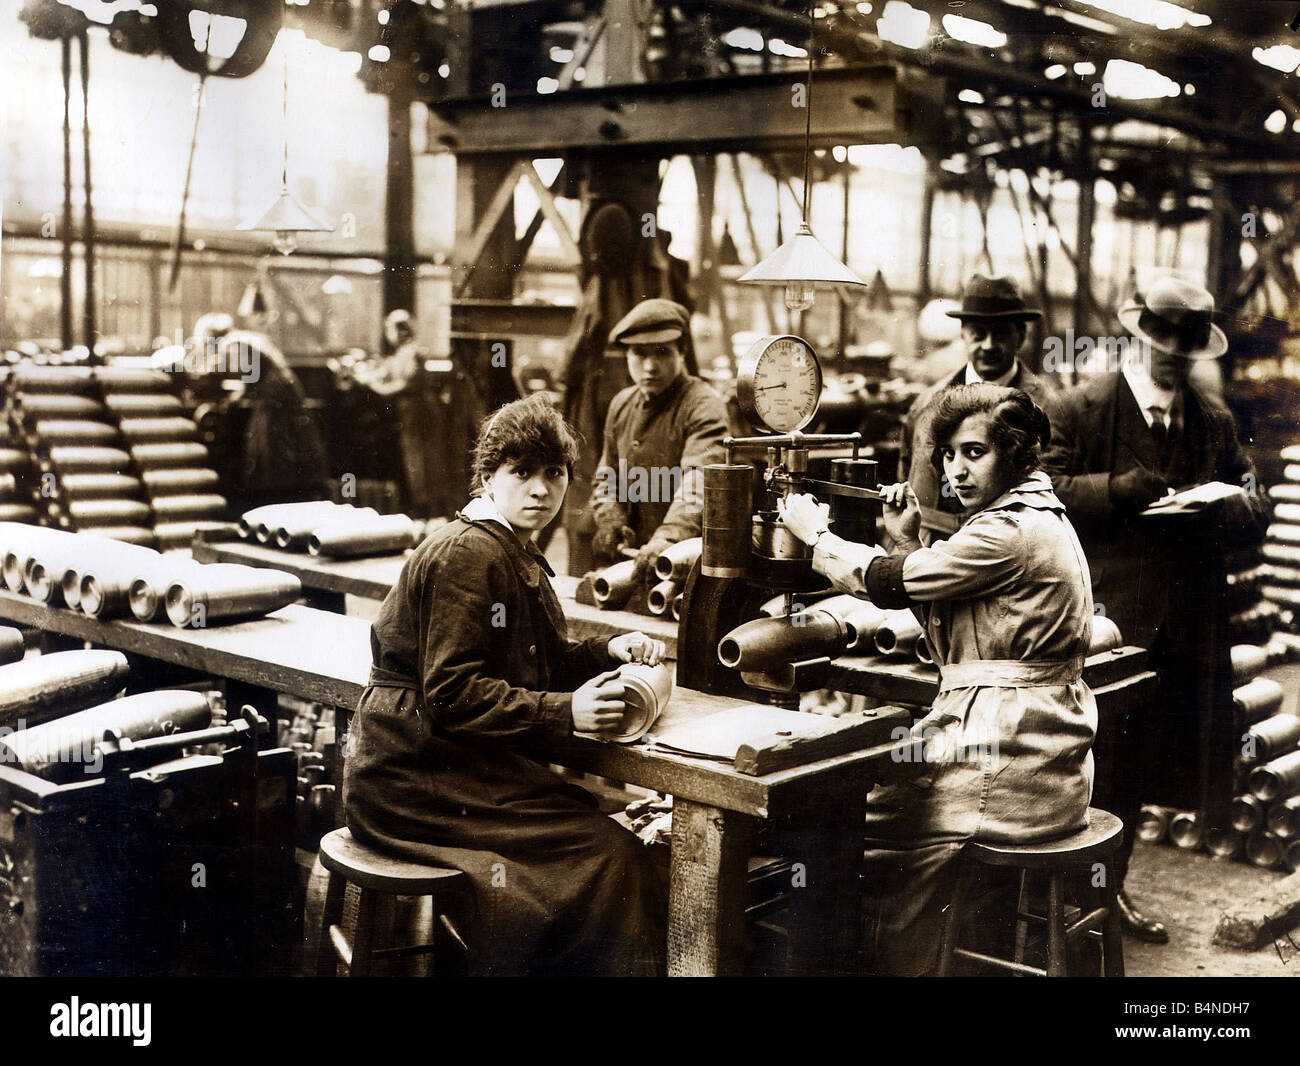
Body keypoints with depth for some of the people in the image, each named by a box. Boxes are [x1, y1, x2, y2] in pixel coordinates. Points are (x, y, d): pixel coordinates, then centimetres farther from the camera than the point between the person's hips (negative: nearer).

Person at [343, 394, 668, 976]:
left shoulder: (516, 553, 18)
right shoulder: (466, 554, -14)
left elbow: (542, 659, 25)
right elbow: (451, 695, -20)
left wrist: (609, 650, 6)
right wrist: (565, 712, -25)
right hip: (415, 780, -9)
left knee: (607, 834, -10)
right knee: (607, 856, -20)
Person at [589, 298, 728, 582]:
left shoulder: (704, 406, -7)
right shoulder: (622, 404, 14)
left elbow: (698, 482, -23)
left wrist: (668, 538, -38)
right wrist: (610, 519, 2)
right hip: (629, 558, 5)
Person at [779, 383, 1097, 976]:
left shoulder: (1013, 532, -19)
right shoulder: (1033, 517, 14)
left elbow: (887, 583, -14)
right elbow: (944, 616, 17)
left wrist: (814, 532, 1)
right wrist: (909, 546, 5)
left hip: (1010, 767, -10)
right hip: (1039, 756, 10)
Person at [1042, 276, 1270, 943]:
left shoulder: (1214, 422, 15)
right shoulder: (1082, 409, 0)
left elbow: (1254, 508, 14)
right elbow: (1049, 488, -7)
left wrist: (1211, 508, -9)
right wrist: (1125, 488, -18)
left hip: (1179, 629, 5)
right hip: (1104, 621, -5)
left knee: (1144, 766, 13)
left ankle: (1110, 888, 30)